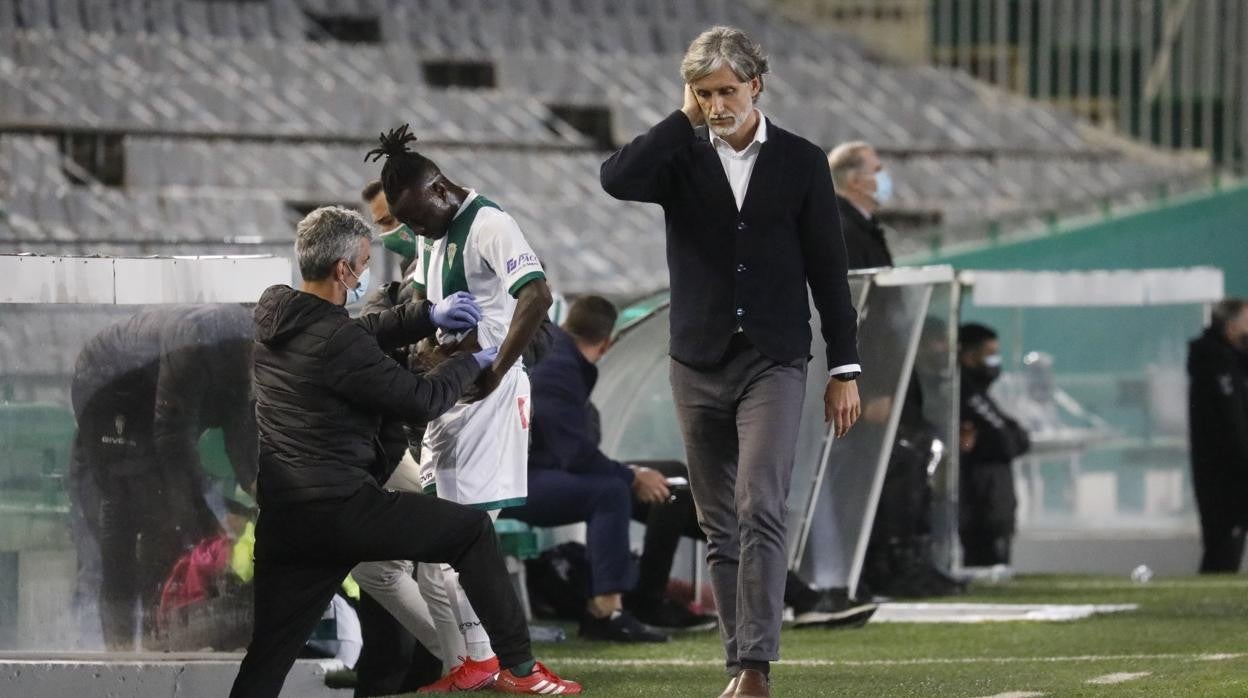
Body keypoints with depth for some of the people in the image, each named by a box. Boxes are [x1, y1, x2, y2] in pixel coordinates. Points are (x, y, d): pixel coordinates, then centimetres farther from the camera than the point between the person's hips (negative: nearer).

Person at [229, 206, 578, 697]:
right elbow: (420, 401, -6)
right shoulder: (336, 342, -16)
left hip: (278, 518, 8)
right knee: (473, 532, 10)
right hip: (335, 507, -8)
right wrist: (472, 364, 11)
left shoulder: (272, 314, 10)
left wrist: (429, 317, 20)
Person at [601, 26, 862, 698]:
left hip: (774, 366, -2)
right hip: (698, 366, 2)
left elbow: (828, 270, 4)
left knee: (759, 512, -16)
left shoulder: (801, 162, 1)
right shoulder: (681, 158, 3)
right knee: (720, 528, 5)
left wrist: (844, 370, 2)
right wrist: (685, 118, -15)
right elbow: (616, 179, -19)